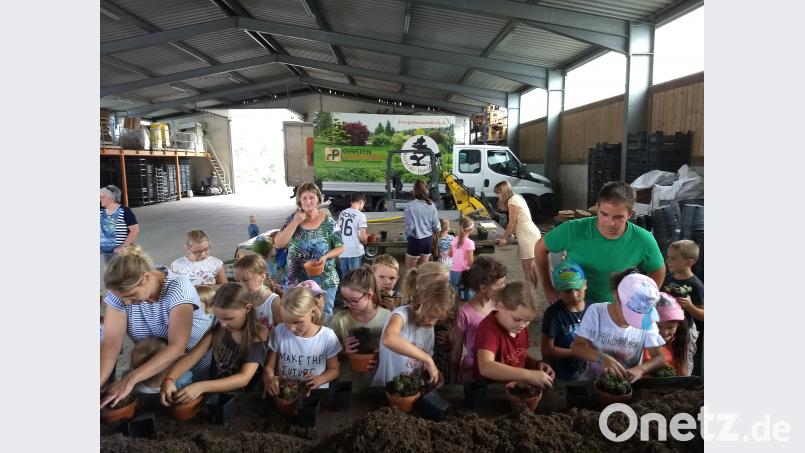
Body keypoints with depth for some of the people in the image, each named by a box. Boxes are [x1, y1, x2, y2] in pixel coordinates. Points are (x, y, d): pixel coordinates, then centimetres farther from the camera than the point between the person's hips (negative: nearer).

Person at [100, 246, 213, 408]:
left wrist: (130, 379, -44)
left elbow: (177, 347, -37)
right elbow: (111, 343, -23)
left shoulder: (178, 287, -31)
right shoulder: (118, 292, -18)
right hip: (151, 370, 3)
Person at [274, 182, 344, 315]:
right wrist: (296, 222, -15)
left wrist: (326, 256, -19)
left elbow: (340, 247, 0)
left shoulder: (328, 222, -6)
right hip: (295, 281, 2)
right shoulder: (293, 218, 0)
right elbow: (278, 244, -9)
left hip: (324, 282, -2)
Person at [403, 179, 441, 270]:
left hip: (416, 240, -5)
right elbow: (436, 227, 2)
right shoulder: (431, 205, -1)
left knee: (409, 271, 8)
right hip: (428, 239, 5)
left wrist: (406, 233, 5)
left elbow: (408, 227, -17)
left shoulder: (410, 206, -17)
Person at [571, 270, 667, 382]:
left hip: (628, 382, 2)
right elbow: (577, 347, -14)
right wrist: (602, 358, -32)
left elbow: (660, 359, -7)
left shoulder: (648, 321, -6)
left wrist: (640, 369, -28)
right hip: (593, 380, -2)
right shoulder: (596, 311, -10)